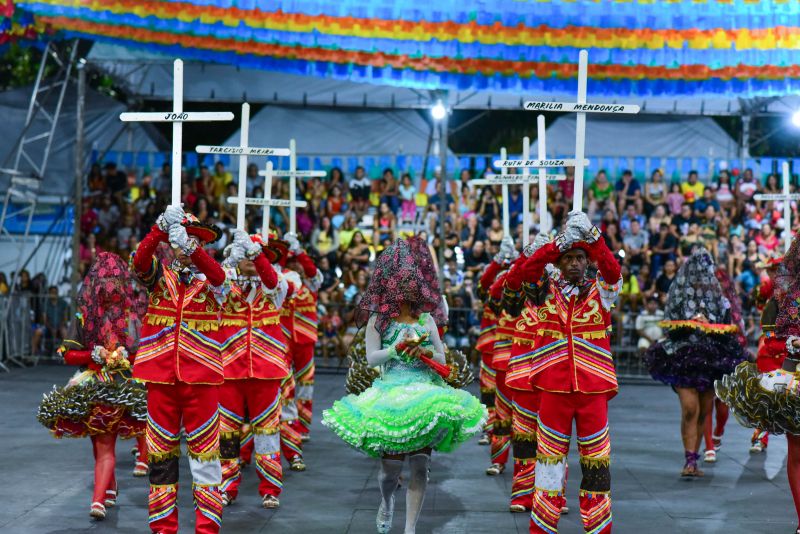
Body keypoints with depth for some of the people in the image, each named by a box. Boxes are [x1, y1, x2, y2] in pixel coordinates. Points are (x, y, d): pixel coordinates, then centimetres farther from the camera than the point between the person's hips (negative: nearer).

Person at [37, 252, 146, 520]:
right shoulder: (85, 316, 4)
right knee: (101, 445, 7)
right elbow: (68, 355, 4)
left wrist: (127, 356, -15)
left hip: (120, 388, -2)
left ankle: (98, 499, -16)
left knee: (105, 445, -8)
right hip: (90, 386, 2)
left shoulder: (132, 316, 2)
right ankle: (109, 488, 23)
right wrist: (93, 355, -12)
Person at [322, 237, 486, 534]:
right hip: (392, 396, -2)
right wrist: (399, 348, -15)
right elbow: (371, 358, -3)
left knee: (420, 467, -6)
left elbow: (441, 359, 11)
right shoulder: (379, 318, 4)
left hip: (424, 397, 2)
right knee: (391, 466, -1)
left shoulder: (426, 319, 11)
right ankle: (387, 502, 34)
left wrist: (425, 353, -9)